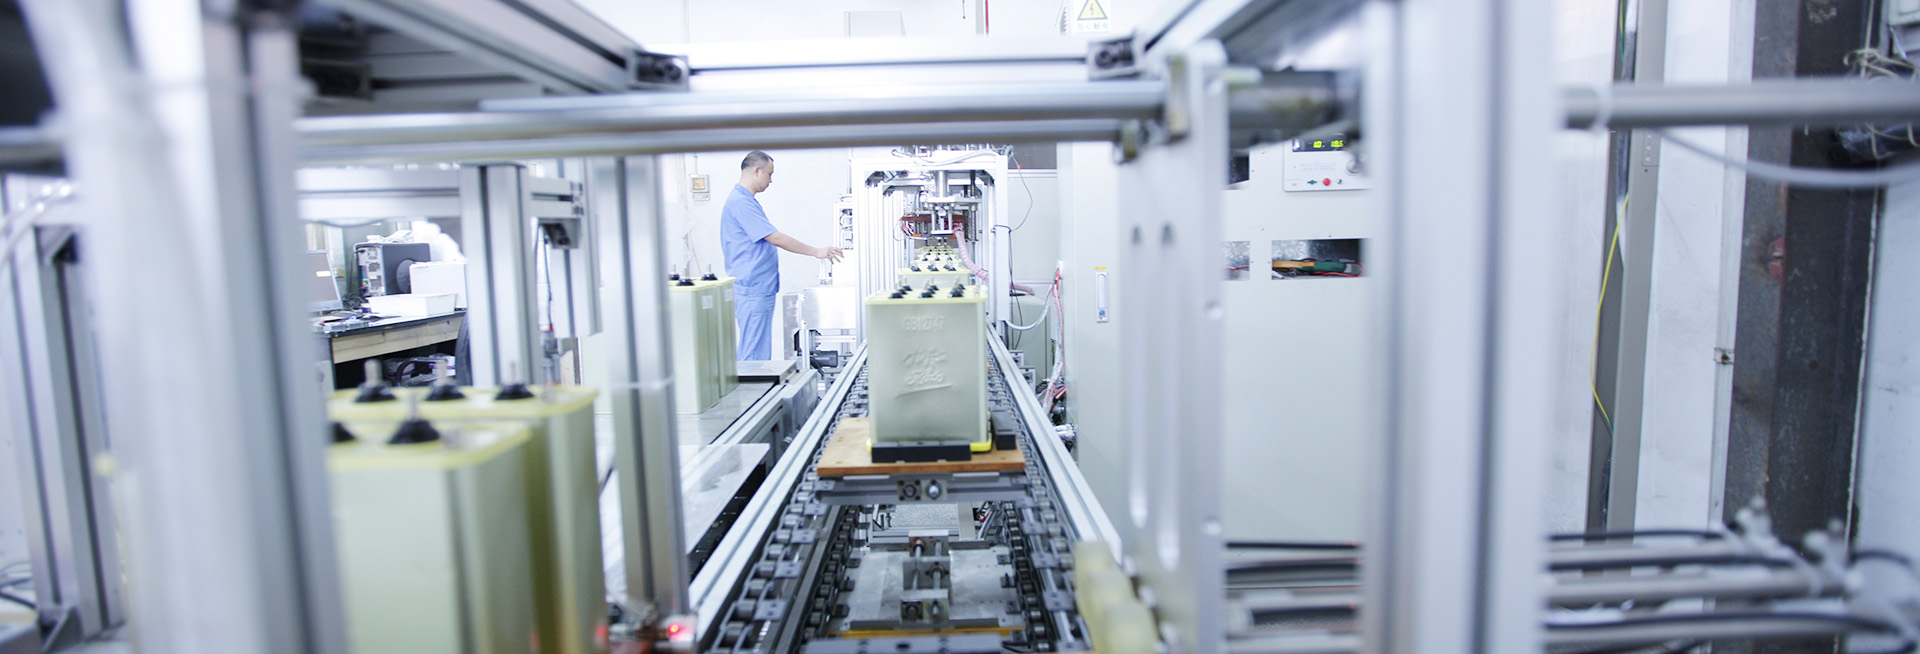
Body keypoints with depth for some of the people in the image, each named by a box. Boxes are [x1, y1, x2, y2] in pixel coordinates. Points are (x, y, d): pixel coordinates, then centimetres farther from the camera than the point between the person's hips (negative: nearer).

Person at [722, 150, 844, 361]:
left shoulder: (744, 200, 18)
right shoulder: (741, 203, -15)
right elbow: (776, 238, -18)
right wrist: (816, 252, -12)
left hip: (759, 291, 11)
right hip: (752, 291, -11)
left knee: (757, 353, 13)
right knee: (754, 356, -7)